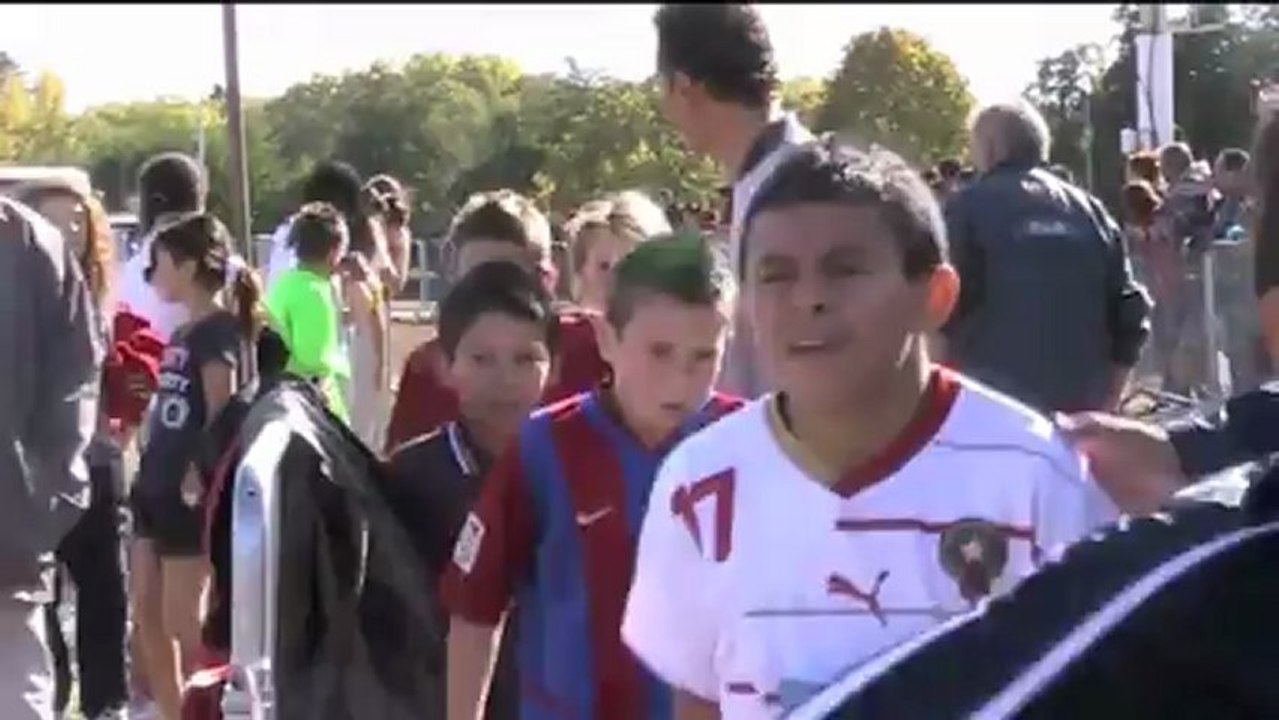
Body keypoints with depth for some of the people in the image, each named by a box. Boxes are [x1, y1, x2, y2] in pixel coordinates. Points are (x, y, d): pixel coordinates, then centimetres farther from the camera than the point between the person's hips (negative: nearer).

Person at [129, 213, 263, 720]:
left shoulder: (219, 330, -11)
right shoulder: (182, 334, 15)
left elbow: (221, 414, -16)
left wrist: (198, 474, -20)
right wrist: (148, 469, 12)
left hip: (190, 491, -9)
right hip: (156, 484, 9)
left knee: (181, 618, -5)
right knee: (146, 609, 10)